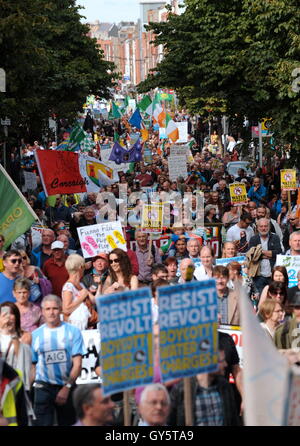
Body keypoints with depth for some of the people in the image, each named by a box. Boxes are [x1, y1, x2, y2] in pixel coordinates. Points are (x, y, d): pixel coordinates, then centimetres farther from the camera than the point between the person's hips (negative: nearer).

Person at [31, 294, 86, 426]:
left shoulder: (73, 331, 0)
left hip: (67, 387, 0)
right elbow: (32, 365, 7)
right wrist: (31, 388, -4)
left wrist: (67, 387, -13)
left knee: (68, 423, 9)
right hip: (43, 388, 0)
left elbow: (77, 364, -5)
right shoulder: (36, 335, 4)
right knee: (42, 423, -12)